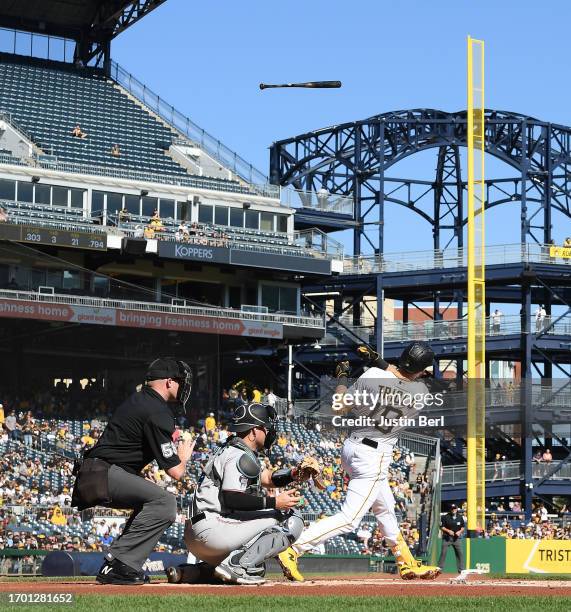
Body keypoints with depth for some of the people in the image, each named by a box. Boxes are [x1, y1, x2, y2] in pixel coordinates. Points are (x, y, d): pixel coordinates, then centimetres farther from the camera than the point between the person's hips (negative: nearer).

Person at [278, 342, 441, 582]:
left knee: (385, 508, 21)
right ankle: (293, 550, -17)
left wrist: (342, 377, 9)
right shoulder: (420, 392, -14)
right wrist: (382, 364, 9)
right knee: (349, 519, -5)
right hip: (374, 456, -6)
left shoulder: (371, 376, -14)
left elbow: (339, 408, -4)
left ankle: (407, 564, 36)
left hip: (352, 446, 6)